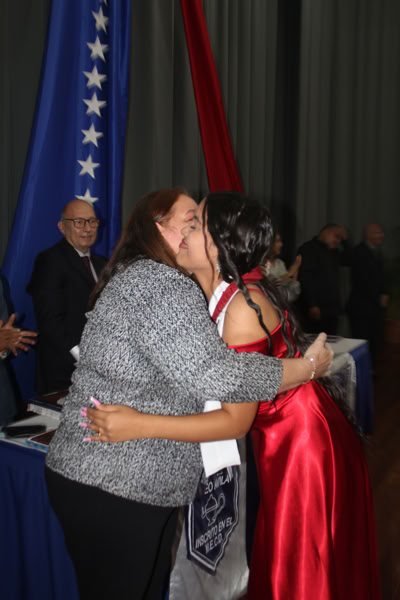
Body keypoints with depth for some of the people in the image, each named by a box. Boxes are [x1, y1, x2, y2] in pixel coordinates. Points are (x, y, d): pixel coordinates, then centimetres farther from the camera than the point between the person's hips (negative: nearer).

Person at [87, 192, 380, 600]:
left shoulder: (243, 305, -26)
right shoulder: (220, 294, 0)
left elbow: (236, 420, -24)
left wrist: (138, 425, -28)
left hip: (305, 441, -8)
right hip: (284, 439, 8)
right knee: (282, 564, 23)